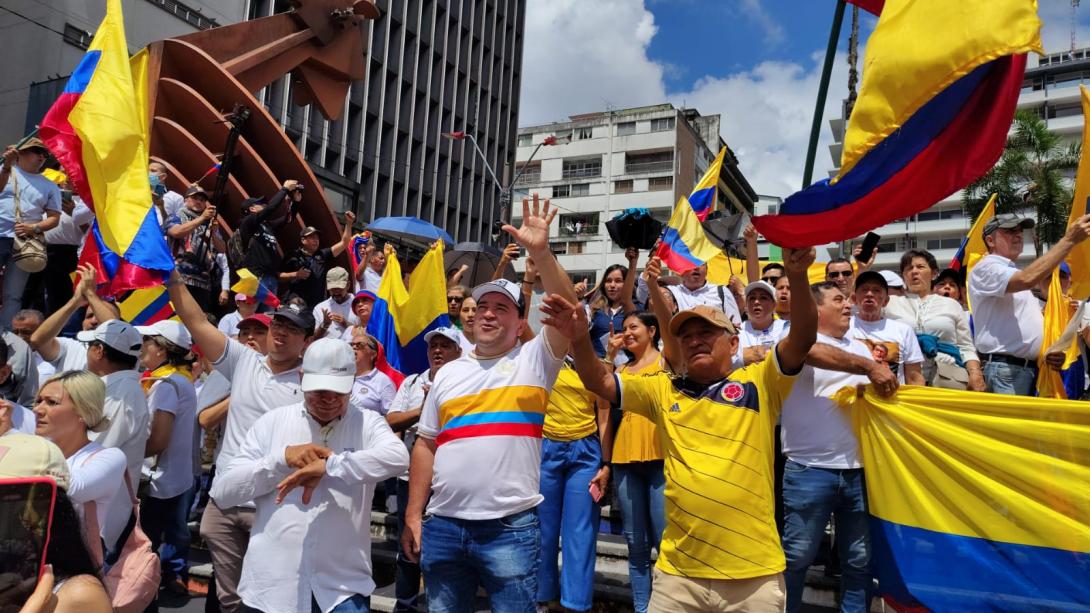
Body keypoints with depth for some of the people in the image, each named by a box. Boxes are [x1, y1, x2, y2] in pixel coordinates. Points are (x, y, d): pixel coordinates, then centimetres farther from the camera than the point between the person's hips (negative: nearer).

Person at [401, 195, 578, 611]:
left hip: (510, 529, -4)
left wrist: (540, 253, -24)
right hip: (443, 526, 4)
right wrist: (413, 516, 9)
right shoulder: (448, 373, 12)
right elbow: (426, 445, 13)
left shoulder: (534, 360, 1)